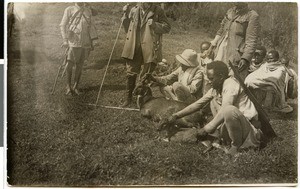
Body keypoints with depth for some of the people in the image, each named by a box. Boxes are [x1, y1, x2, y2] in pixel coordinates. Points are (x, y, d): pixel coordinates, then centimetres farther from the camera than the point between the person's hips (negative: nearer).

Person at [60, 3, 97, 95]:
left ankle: (76, 87, 15)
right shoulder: (69, 10, 1)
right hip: (73, 42, -3)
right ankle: (68, 86, 12)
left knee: (79, 65, 6)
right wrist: (65, 40, -9)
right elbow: (62, 25, 0)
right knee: (70, 64, -3)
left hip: (85, 43, 3)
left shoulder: (88, 11, 12)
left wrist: (91, 41, 16)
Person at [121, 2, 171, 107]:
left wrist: (155, 25, -17)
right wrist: (126, 15, 1)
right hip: (134, 48, 3)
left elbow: (167, 27, -1)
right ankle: (128, 98, 21)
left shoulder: (157, 11, -2)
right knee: (131, 74, 6)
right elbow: (127, 28, 15)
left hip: (149, 49, -2)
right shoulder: (134, 10, 7)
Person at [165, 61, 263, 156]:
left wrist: (206, 129, -22)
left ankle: (237, 145, -11)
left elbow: (224, 111, -27)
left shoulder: (231, 84, -17)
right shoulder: (216, 88, 8)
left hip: (249, 125, -9)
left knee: (229, 110, -36)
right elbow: (198, 104, 11)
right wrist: (176, 116, 6)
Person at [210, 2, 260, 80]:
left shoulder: (252, 16, -5)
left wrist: (245, 58, -19)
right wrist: (214, 42, 18)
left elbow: (251, 41, -11)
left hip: (235, 56, -6)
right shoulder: (229, 12, 16)